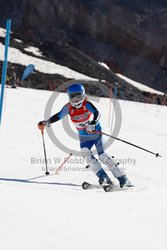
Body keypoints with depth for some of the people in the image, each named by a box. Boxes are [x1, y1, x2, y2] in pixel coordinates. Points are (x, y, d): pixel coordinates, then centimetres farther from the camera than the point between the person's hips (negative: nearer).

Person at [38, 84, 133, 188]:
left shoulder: (86, 104, -21)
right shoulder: (69, 107, -10)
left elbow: (97, 113, -35)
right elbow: (58, 116, 1)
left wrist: (93, 124, -52)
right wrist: (46, 123, -7)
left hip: (96, 133, -4)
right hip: (84, 137, 4)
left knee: (102, 156, -14)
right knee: (86, 153, -22)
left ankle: (123, 179, -7)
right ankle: (103, 177, -19)